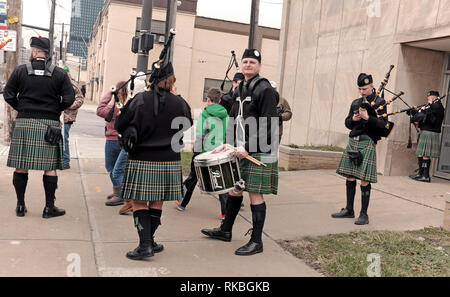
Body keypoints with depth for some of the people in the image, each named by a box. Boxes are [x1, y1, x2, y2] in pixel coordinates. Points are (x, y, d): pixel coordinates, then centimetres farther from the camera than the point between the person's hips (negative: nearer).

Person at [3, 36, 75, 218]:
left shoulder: (20, 71, 2)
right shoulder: (59, 74, 0)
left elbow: (8, 95, 2)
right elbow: (69, 99, -4)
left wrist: (21, 109, 15)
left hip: (24, 123, 1)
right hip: (49, 125, -1)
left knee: (21, 167, 8)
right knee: (50, 167, 4)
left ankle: (20, 206, 17)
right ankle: (49, 207, 7)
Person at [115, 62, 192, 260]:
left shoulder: (139, 100, -8)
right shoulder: (179, 103, -3)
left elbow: (119, 126, -1)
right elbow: (187, 125, 14)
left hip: (141, 161, -2)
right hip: (169, 161, 3)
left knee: (138, 201, 6)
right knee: (157, 202, 14)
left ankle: (145, 245, 0)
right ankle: (149, 241, 25)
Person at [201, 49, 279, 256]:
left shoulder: (265, 89, -11)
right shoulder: (240, 89, 14)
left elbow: (268, 125, -17)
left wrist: (248, 147, -21)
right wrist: (228, 143, 6)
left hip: (259, 152, -8)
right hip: (241, 150, 8)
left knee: (255, 194, -3)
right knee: (234, 189, 16)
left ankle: (256, 242, 8)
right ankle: (225, 231, 31)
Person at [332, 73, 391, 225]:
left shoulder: (380, 103, -1)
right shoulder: (355, 103, 15)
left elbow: (384, 125, -9)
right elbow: (347, 124, 17)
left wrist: (368, 117, -21)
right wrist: (353, 118, -5)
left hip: (367, 143, -6)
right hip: (353, 142, 6)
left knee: (364, 180, -4)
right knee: (350, 177, 9)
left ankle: (364, 214, 5)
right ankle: (349, 210, 21)